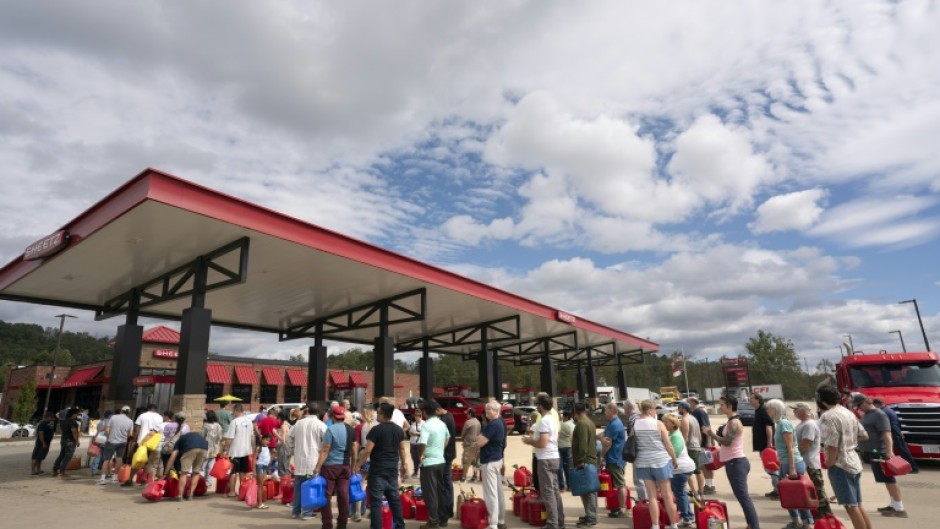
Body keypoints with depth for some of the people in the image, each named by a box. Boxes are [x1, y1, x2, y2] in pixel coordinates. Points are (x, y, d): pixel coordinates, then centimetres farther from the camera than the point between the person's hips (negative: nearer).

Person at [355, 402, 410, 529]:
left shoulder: (376, 429, -13)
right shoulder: (399, 429, 5)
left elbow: (367, 450, -14)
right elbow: (402, 449, 10)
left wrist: (358, 465, -4)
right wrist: (404, 465, 19)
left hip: (378, 470, -6)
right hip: (393, 469, 6)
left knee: (376, 500, 0)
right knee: (394, 498, 16)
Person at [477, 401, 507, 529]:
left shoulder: (493, 424, -20)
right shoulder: (500, 423, 10)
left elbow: (480, 442, -22)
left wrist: (479, 436, -5)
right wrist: (482, 438, 9)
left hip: (489, 461, -10)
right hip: (497, 459, 10)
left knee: (491, 493, -5)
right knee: (498, 492, 15)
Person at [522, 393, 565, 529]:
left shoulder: (544, 420, -19)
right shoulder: (552, 418, 12)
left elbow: (542, 443, -24)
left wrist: (529, 441, -8)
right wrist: (533, 439, 16)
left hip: (546, 460, -10)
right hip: (554, 458, 10)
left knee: (548, 493, -3)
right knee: (555, 490, 15)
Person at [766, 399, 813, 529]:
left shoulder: (784, 423, -16)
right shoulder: (778, 423, 10)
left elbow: (790, 447, -20)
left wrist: (792, 468, -21)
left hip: (793, 464, -9)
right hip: (785, 464, 9)